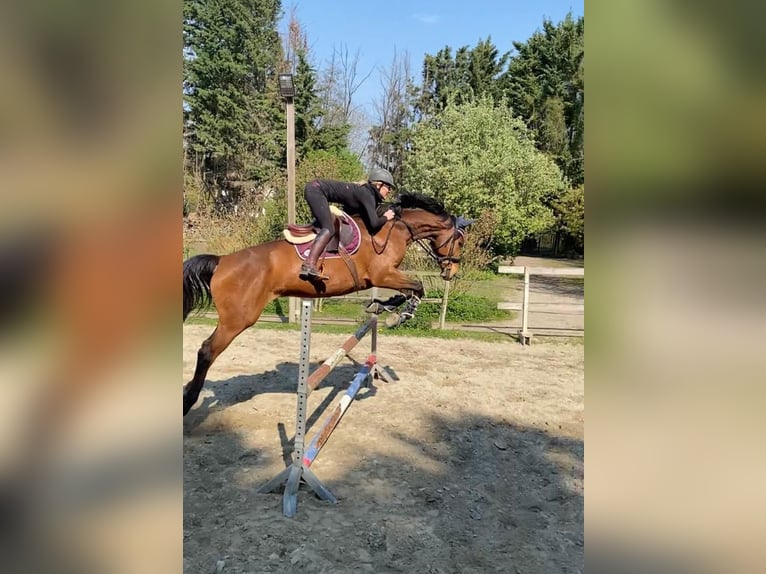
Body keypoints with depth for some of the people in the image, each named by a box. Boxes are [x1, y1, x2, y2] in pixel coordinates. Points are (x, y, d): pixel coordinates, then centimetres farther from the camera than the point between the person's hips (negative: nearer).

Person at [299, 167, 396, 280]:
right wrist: (385, 217, -4)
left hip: (314, 189, 11)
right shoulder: (367, 195, -14)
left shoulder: (366, 192, 13)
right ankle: (309, 265, -32)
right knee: (329, 229, -20)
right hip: (316, 190, -11)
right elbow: (374, 224, -23)